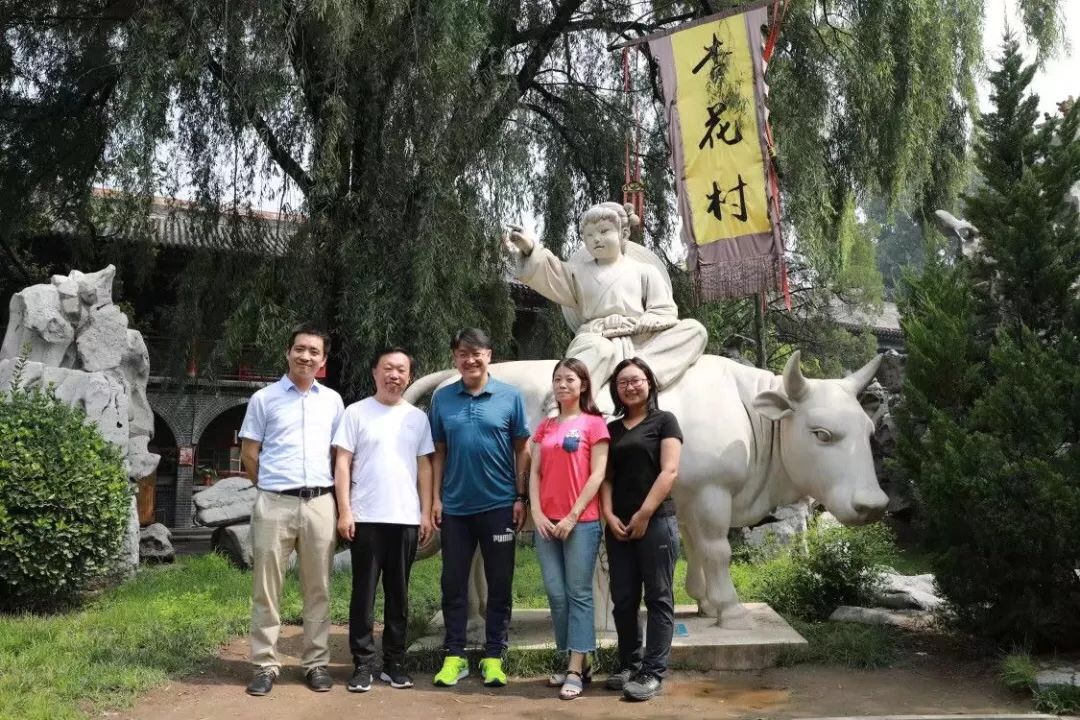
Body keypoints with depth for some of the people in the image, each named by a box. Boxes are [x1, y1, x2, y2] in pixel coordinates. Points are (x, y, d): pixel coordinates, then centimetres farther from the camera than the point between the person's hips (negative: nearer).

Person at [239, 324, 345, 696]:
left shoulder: (333, 400, 10)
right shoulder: (264, 399, 3)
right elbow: (249, 454, 5)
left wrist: (330, 491, 10)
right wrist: (273, 485, 6)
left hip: (320, 503, 2)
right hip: (274, 503, -2)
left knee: (317, 589, 8)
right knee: (267, 588, 3)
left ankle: (316, 663, 16)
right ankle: (265, 665, 12)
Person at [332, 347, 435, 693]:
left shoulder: (417, 417, 10)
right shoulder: (356, 412, 1)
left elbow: (424, 467, 11)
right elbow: (343, 463, -2)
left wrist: (426, 513, 4)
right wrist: (344, 511, -9)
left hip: (406, 519, 3)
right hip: (366, 518, -3)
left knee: (398, 595, 10)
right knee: (364, 593, 3)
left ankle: (394, 663, 19)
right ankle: (362, 665, 11)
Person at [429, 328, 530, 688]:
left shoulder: (510, 396, -2)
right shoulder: (442, 398, 3)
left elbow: (522, 450, 1)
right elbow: (438, 452, 7)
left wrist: (521, 497, -3)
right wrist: (435, 497, 2)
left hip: (498, 505, -1)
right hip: (455, 507, 2)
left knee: (499, 584, 7)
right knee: (453, 583, 8)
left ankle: (494, 656, 18)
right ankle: (454, 655, 19)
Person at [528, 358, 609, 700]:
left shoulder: (594, 423, -1)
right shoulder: (545, 427, 14)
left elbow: (597, 474, -7)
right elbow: (535, 473, 10)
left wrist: (573, 516, -11)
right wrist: (536, 513, -3)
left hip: (581, 522, -5)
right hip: (546, 523, 5)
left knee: (579, 594, -2)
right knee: (556, 594, 6)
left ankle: (575, 671, -1)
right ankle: (577, 662, 17)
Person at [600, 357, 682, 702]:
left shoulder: (664, 421, 2)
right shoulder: (612, 429, 16)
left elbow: (669, 471, -8)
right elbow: (606, 476, 11)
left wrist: (644, 514, -13)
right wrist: (609, 515, -4)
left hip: (656, 522, -5)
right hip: (618, 525, 5)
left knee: (658, 598, 0)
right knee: (623, 599, 8)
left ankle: (652, 673, 4)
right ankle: (629, 667, 20)